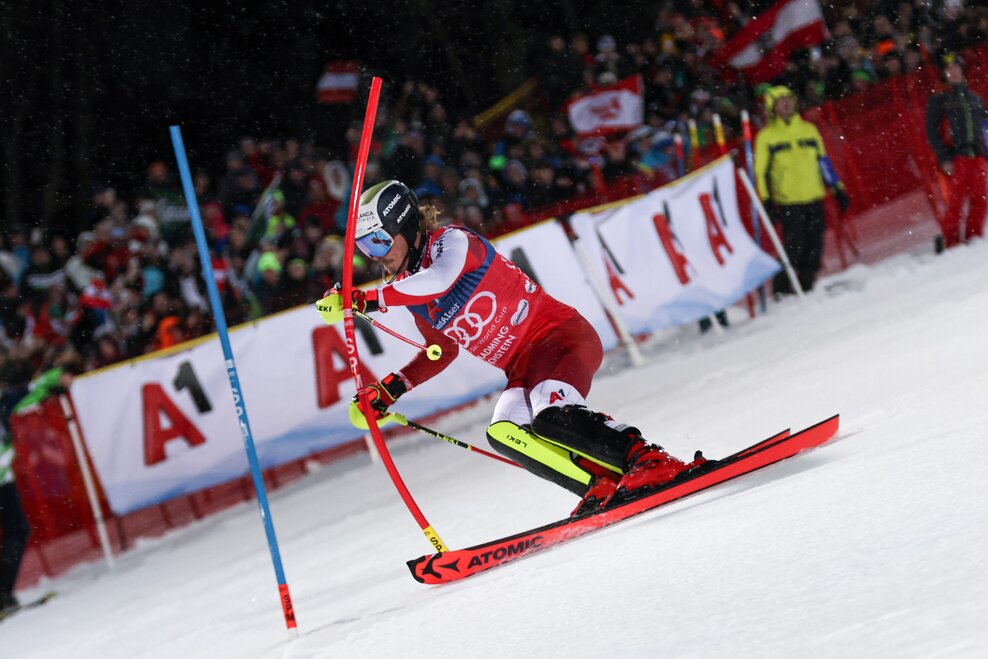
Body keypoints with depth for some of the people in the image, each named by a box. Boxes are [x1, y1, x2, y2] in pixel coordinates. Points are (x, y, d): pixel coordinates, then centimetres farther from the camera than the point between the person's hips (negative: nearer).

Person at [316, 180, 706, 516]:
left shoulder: (452, 241, -11)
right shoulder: (411, 294, 12)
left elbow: (439, 279, -35)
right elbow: (442, 352, 25)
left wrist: (365, 300, -34)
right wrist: (387, 392, 13)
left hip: (561, 334, -7)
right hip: (523, 369, 7)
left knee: (552, 418, -33)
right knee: (503, 432, -22)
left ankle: (654, 461, -25)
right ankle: (606, 485, -23)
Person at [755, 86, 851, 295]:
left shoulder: (809, 129, 13)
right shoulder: (767, 136, 3)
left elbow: (823, 162, 18)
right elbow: (761, 171, 2)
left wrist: (838, 190, 14)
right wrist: (766, 201, -6)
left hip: (815, 200, 4)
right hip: (788, 203, -4)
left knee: (814, 248, 2)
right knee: (794, 247, -12)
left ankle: (806, 286, 15)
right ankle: (781, 290, 1)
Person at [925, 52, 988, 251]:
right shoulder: (938, 100, 7)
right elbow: (932, 131, 1)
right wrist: (944, 158, -10)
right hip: (956, 157, -4)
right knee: (956, 201, -11)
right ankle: (950, 242, -6)